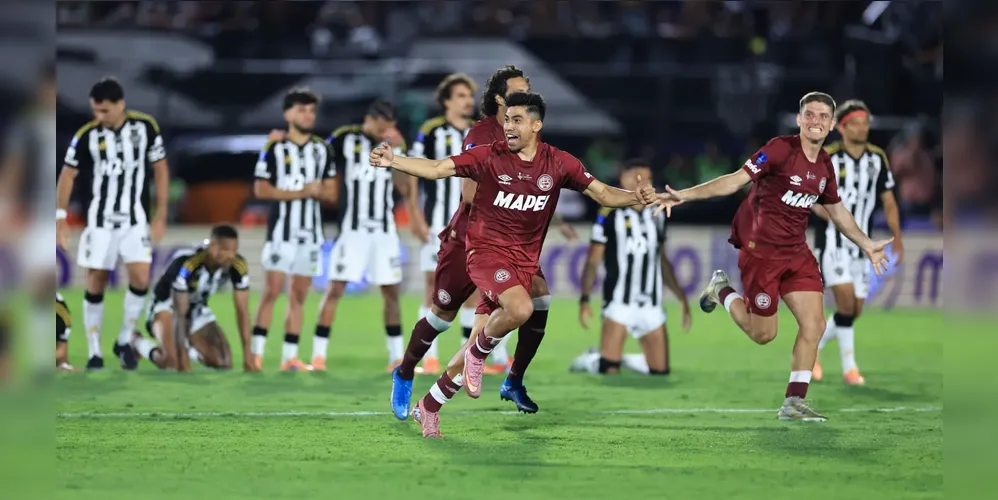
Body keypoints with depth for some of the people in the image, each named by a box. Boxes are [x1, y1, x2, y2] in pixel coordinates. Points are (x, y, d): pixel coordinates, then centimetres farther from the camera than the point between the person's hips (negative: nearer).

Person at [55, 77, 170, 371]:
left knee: (140, 278, -14)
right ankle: (94, 352, 9)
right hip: (100, 219, 0)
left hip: (135, 219, 0)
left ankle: (124, 341, 5)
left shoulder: (145, 126, -7)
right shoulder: (87, 134, -8)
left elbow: (161, 169, 2)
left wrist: (161, 215, -1)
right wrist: (60, 217, -3)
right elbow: (68, 174, 1)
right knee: (95, 284, 0)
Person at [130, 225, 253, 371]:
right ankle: (135, 341, 5)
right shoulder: (186, 264, -38)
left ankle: (189, 347, 23)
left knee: (223, 362, -7)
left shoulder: (238, 265, -23)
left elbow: (242, 310, -17)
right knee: (169, 361, -28)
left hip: (197, 309, 5)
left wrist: (247, 356, -20)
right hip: (167, 305, -5)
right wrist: (182, 359, -36)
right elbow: (180, 315, -35)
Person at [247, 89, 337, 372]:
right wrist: (299, 193, -15)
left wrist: (318, 192, -13)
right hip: (281, 230, -4)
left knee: (299, 295, 4)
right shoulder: (275, 148, -3)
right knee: (272, 290, -8)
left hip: (311, 232, 4)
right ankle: (256, 352, -5)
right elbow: (261, 189, -7)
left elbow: (331, 192, 11)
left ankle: (290, 356, 6)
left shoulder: (323, 150, 10)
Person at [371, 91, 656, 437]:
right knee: (520, 308, -33)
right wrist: (394, 161, -26)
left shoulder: (558, 164, 1)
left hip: (525, 261, 4)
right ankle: (478, 355, -3)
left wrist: (636, 198, -16)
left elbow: (602, 193, 3)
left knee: (481, 344, 5)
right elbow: (436, 169, -11)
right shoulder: (489, 156, -7)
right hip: (487, 250, -4)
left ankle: (428, 406, 22)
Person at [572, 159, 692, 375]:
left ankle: (623, 360, 25)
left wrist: (681, 297, 18)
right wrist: (584, 299, -15)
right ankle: (590, 360, 19)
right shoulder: (611, 214, -5)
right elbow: (592, 261, -5)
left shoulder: (656, 216, 12)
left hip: (651, 306, 5)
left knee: (660, 371, 0)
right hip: (619, 302, -5)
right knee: (609, 372, -13)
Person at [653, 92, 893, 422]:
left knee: (814, 324, -4)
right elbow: (737, 180, -20)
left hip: (796, 252, 6)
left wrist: (867, 245, 27)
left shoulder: (825, 166, 6)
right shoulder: (781, 149, -15)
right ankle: (722, 290, 28)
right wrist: (685, 195, -30)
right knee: (763, 334, 0)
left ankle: (794, 403, 3)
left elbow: (837, 211, 23)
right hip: (761, 249, -6)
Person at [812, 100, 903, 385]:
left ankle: (812, 347, 27)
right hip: (832, 241, -5)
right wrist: (828, 211, -24)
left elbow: (889, 201, 10)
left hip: (860, 244, 5)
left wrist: (897, 239, -1)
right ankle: (849, 367, -9)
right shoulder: (827, 157, -8)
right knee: (846, 299, -18)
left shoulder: (877, 158, 5)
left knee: (855, 309, 5)